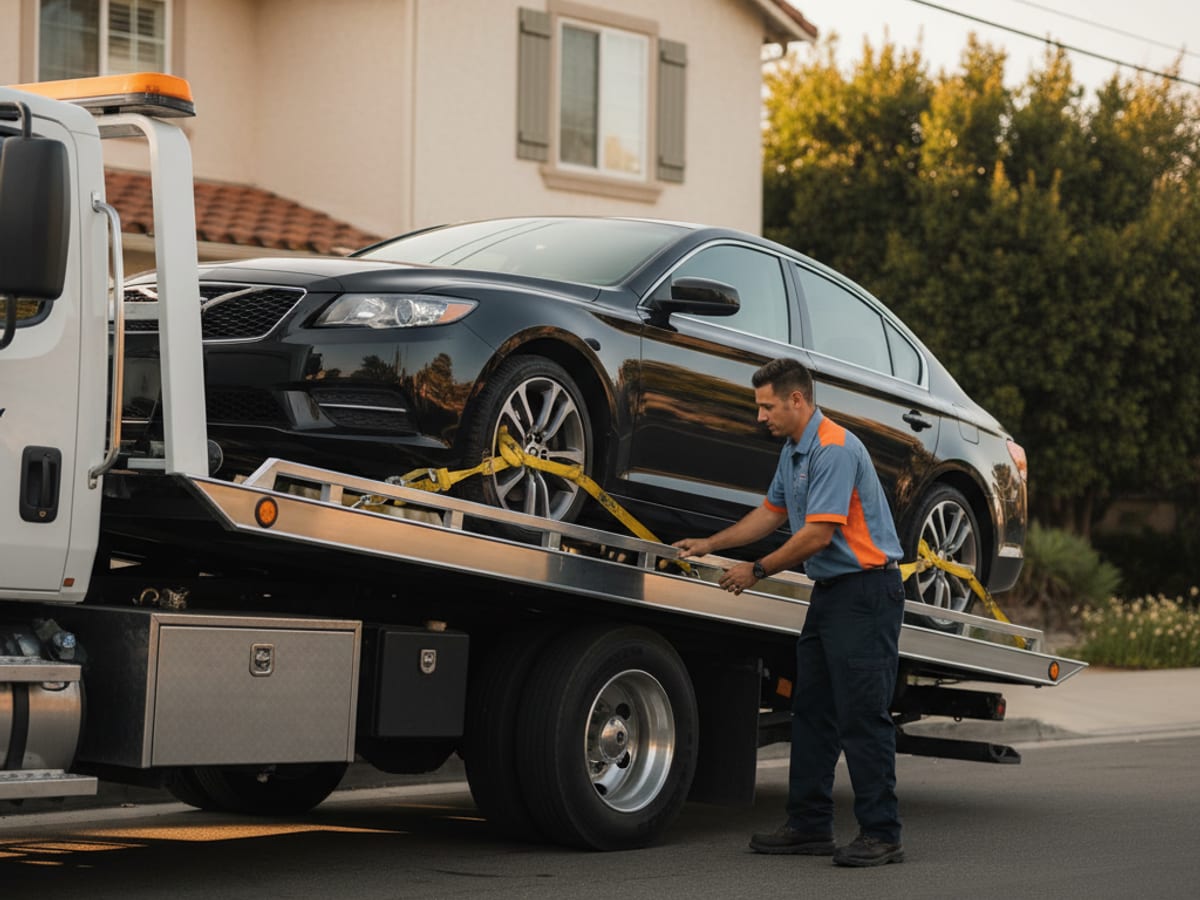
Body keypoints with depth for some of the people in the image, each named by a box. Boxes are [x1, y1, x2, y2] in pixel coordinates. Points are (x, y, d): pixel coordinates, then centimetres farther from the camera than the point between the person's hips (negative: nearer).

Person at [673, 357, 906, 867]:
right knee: (812, 711, 12)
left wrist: (757, 571, -12)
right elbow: (772, 513, 26)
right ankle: (810, 826, 18)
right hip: (830, 591, 11)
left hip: (866, 591, -11)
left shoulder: (834, 450, -19)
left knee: (862, 716, -11)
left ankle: (881, 835, -8)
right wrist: (710, 545, 20)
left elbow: (818, 534, -23)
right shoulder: (793, 451, 14)